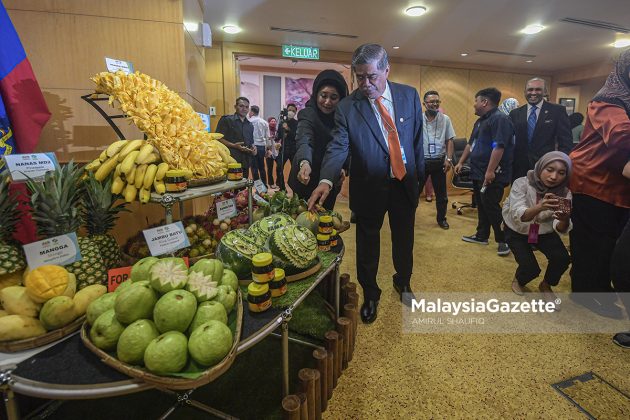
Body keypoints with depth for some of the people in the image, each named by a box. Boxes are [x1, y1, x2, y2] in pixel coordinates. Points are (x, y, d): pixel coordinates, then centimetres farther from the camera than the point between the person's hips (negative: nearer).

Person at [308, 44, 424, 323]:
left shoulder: (409, 95, -2)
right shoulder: (346, 107, -11)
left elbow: (417, 139, 5)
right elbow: (338, 147, -19)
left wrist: (420, 175, 8)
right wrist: (326, 180, -36)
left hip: (405, 183, 3)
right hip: (369, 188, -2)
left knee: (404, 239, 19)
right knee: (367, 244, 11)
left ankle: (403, 283, 48)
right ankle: (370, 294, 36)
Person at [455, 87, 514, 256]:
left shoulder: (500, 119, -15)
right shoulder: (480, 121, 17)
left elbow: (499, 147, -24)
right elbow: (471, 144, 25)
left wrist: (490, 171, -27)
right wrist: (461, 162, 22)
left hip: (492, 174, -10)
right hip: (478, 172, 10)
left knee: (491, 206, -6)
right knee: (481, 205, 16)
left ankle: (503, 240, 7)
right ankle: (482, 235, 28)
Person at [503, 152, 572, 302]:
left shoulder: (565, 193, -17)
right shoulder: (522, 183, -26)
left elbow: (561, 229, -24)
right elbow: (518, 215, -39)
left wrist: (564, 220, -48)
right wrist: (540, 207, -59)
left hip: (544, 232, 3)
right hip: (516, 231, -3)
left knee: (562, 258, -19)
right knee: (530, 267, -17)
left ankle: (546, 285, 14)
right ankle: (518, 280, 21)